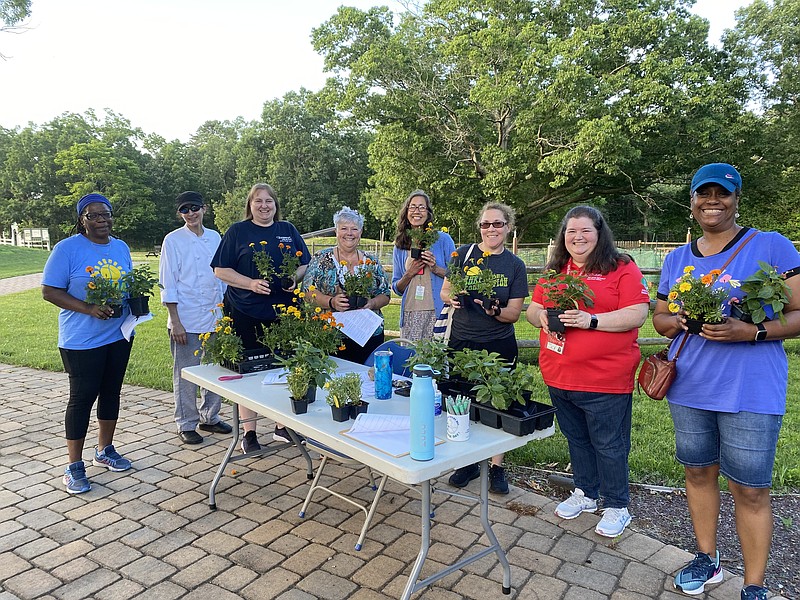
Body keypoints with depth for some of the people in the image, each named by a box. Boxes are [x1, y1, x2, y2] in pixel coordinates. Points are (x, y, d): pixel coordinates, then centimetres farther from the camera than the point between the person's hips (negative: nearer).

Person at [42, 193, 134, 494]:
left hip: (119, 335, 6)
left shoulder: (121, 248, 8)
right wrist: (88, 308, -24)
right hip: (82, 341, -6)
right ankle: (74, 466, 15)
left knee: (111, 392, 15)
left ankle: (105, 450, 32)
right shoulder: (67, 248, -10)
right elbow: (50, 291, -12)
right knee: (82, 397, 1)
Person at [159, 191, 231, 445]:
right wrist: (175, 321, -10)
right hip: (186, 321, -4)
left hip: (214, 319, 4)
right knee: (186, 376, 4)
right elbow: (168, 284, -5)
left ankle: (209, 417, 29)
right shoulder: (173, 240, -3)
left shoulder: (215, 238, 9)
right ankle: (186, 425, 20)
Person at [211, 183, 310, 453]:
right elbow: (221, 270, 0)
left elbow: (304, 264, 15)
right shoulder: (237, 231, 4)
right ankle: (249, 432, 15)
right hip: (245, 312, -2)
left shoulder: (288, 230, 13)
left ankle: (282, 426, 23)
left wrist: (294, 277, -6)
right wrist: (251, 283, -14)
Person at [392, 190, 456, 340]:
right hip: (410, 315, 2)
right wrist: (410, 274, -5)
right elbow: (397, 289, 13)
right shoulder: (400, 246, 11)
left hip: (438, 312, -2)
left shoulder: (443, 239, 3)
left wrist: (436, 269, -13)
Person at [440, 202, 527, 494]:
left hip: (499, 347, 0)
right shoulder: (464, 253, 0)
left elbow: (513, 314, 0)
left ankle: (497, 466, 26)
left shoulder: (515, 265, 1)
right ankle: (468, 462, 28)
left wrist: (495, 310, -21)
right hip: (462, 343, 1)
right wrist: (453, 297, -19)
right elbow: (444, 292, 3)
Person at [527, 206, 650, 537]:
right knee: (576, 439, 20)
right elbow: (532, 310, 13)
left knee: (609, 444, 7)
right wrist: (543, 316, -9)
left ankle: (616, 506, 26)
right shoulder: (555, 271, 12)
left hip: (606, 379, -5)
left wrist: (590, 320, -23)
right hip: (559, 376, 6)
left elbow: (637, 314, -14)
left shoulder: (622, 268, -5)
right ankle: (585, 493, 38)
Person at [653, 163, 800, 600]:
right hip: (688, 389, 5)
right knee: (698, 472, 16)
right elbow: (659, 317, 14)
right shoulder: (677, 258, 9)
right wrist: (679, 321, -9)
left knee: (749, 490, 2)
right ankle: (707, 559, 36)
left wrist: (752, 332, -23)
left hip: (750, 393, -4)